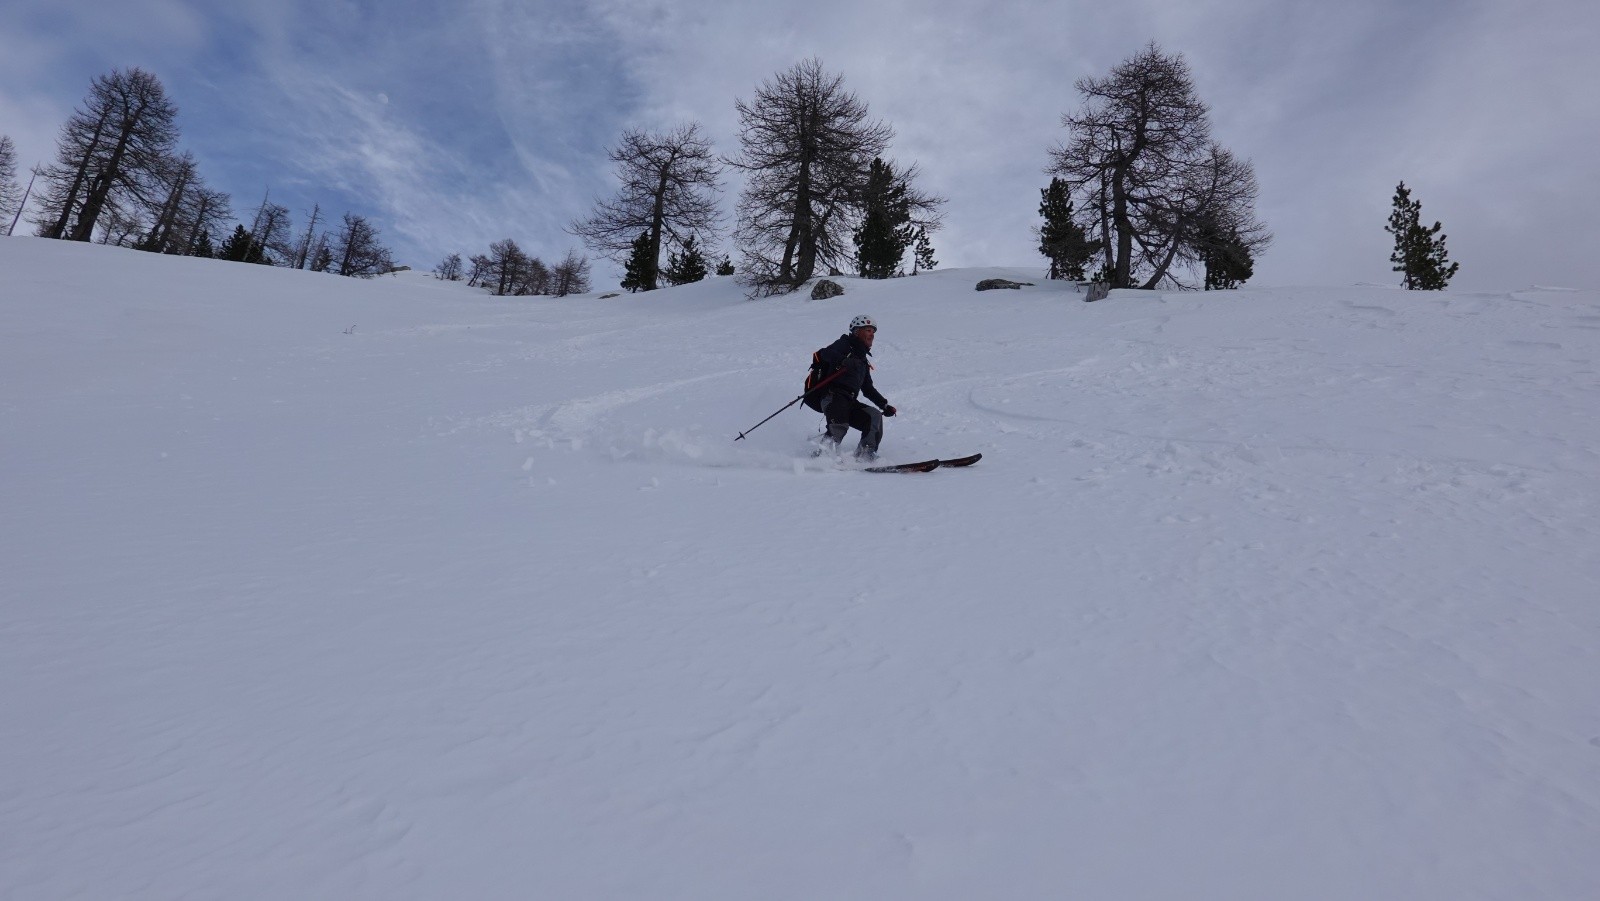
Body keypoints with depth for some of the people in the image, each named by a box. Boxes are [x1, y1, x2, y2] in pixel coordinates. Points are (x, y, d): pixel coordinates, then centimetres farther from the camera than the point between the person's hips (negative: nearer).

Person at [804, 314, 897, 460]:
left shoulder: (862, 360, 32)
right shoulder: (845, 345, 8)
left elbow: (868, 389, 38)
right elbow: (826, 353, -15)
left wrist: (884, 405, 28)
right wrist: (843, 361, -35)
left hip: (849, 402, 8)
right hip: (832, 395, -8)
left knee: (874, 417, -5)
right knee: (839, 426, -31)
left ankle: (866, 454, -9)